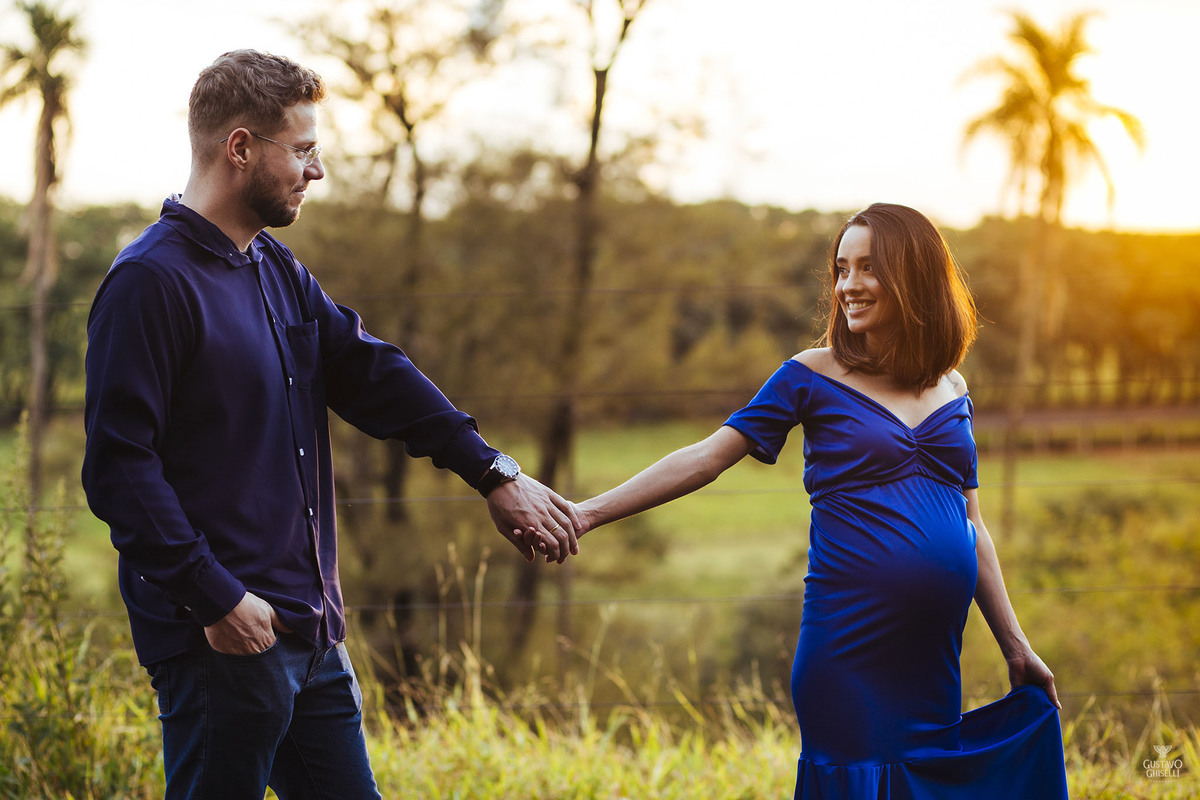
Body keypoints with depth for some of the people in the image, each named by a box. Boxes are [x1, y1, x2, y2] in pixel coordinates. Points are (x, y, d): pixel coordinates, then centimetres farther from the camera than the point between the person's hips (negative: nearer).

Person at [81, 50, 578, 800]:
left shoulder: (278, 271, 15)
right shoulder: (151, 282, -12)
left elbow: (373, 373, 16)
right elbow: (117, 466, -17)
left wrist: (494, 472, 9)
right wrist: (213, 598, -21)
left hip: (313, 636, 9)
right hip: (223, 640, -9)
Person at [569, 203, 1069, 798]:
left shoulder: (951, 390, 12)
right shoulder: (814, 377, 1)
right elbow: (705, 458, -4)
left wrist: (1016, 648, 19)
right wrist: (589, 513, -14)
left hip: (934, 650, 4)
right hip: (850, 641, -4)